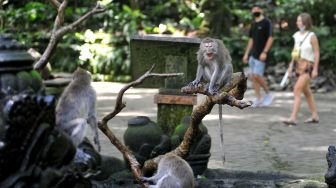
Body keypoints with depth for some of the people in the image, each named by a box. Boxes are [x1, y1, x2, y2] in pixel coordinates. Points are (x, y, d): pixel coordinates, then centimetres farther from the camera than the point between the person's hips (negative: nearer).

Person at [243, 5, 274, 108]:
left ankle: (268, 94, 4)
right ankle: (259, 99, 8)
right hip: (253, 54, 7)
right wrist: (246, 53, 15)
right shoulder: (253, 24, 16)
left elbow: (270, 38, -12)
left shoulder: (266, 22, -6)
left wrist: (265, 52, -20)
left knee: (257, 75, -14)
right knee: (253, 77, 3)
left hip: (261, 54, -7)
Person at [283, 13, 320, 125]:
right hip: (298, 66, 8)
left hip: (307, 67, -8)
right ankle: (315, 116, 25)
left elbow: (317, 53, -12)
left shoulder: (311, 36, -13)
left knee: (297, 90, -17)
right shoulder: (297, 35, 7)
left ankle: (293, 118, -20)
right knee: (306, 92, 14)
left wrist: (315, 69, -16)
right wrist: (291, 65, 12)